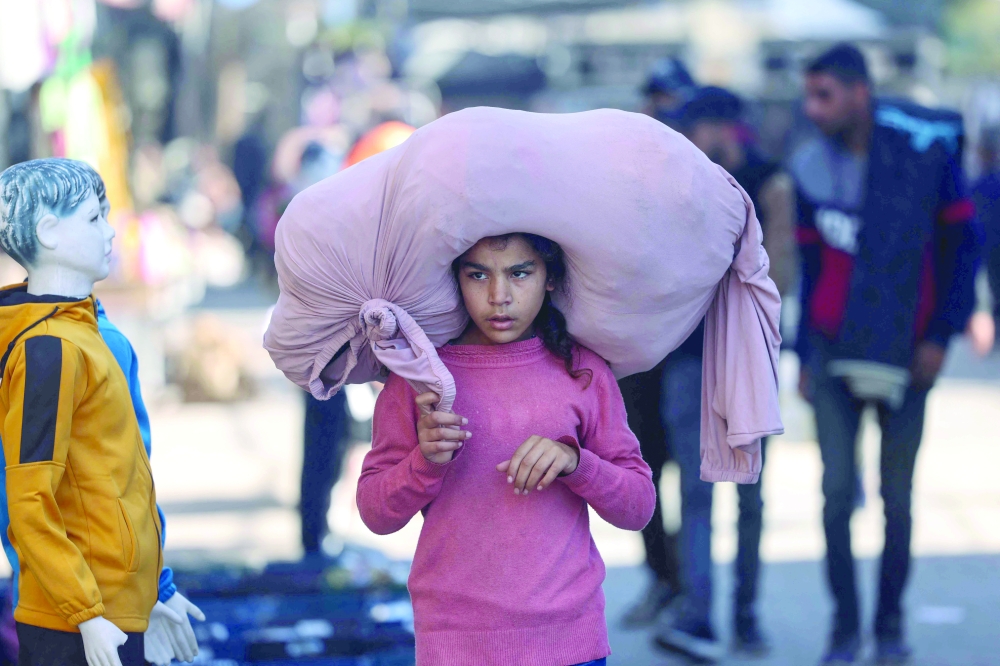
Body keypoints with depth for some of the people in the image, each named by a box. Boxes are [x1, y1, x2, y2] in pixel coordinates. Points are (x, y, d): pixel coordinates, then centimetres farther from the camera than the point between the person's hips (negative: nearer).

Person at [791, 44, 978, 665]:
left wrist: (941, 335, -5)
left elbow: (963, 244, -1)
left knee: (898, 498, 4)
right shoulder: (811, 165, 2)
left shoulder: (925, 149, -8)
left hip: (907, 354, -2)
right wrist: (805, 355, 11)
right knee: (837, 493, -5)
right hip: (835, 352, 2)